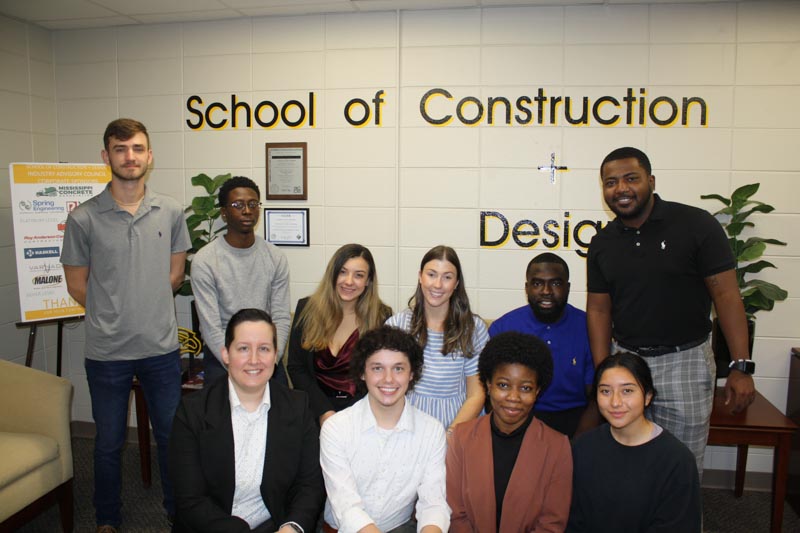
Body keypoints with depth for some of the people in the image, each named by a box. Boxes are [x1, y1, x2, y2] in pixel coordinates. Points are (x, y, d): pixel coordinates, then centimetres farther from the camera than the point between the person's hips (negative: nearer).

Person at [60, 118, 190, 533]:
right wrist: (113, 315, 6)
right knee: (109, 443, 15)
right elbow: (77, 285, 1)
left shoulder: (170, 212, 0)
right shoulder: (83, 218, -7)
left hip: (162, 346, 2)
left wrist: (148, 307, 4)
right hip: (107, 351, -1)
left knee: (172, 435, 14)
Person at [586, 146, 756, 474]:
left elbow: (726, 294, -9)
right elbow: (598, 308, 5)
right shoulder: (602, 243, 3)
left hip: (684, 361, -3)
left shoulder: (697, 225, -8)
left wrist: (742, 367, -12)